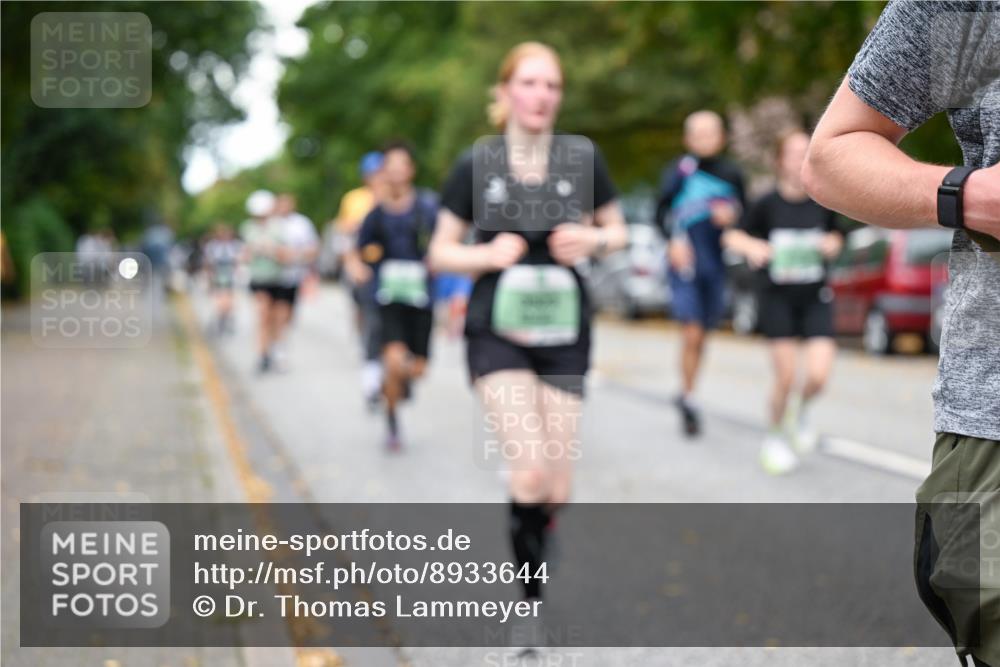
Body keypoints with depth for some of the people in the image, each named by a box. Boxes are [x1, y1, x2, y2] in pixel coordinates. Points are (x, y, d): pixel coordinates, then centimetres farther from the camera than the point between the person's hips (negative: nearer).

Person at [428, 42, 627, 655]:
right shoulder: (477, 164, -3)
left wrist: (593, 240, -10)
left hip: (565, 334, 2)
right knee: (531, 472, -20)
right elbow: (441, 253, 4)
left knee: (557, 490, 3)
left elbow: (617, 230, 13)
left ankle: (528, 586, 30)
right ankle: (530, 602, -3)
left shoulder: (583, 157, 0)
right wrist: (489, 254, -16)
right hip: (499, 333, -2)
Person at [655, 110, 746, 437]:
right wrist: (674, 238, -16)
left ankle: (686, 395, 30)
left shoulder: (731, 175, 9)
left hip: (716, 265, 3)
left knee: (702, 334, 12)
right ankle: (688, 401, -2)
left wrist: (731, 215, -7)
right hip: (684, 261, -3)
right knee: (691, 334, -13)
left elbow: (745, 215, 15)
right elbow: (662, 210, 1)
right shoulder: (678, 171, 0)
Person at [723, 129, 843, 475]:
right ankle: (775, 439, 22)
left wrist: (832, 243, -9)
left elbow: (835, 236, 14)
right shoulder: (768, 204, -8)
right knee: (785, 377, -3)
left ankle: (801, 411, 23)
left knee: (819, 375, -12)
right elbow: (732, 236, -1)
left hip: (816, 297, 2)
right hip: (778, 299, -2)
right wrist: (752, 246, -22)